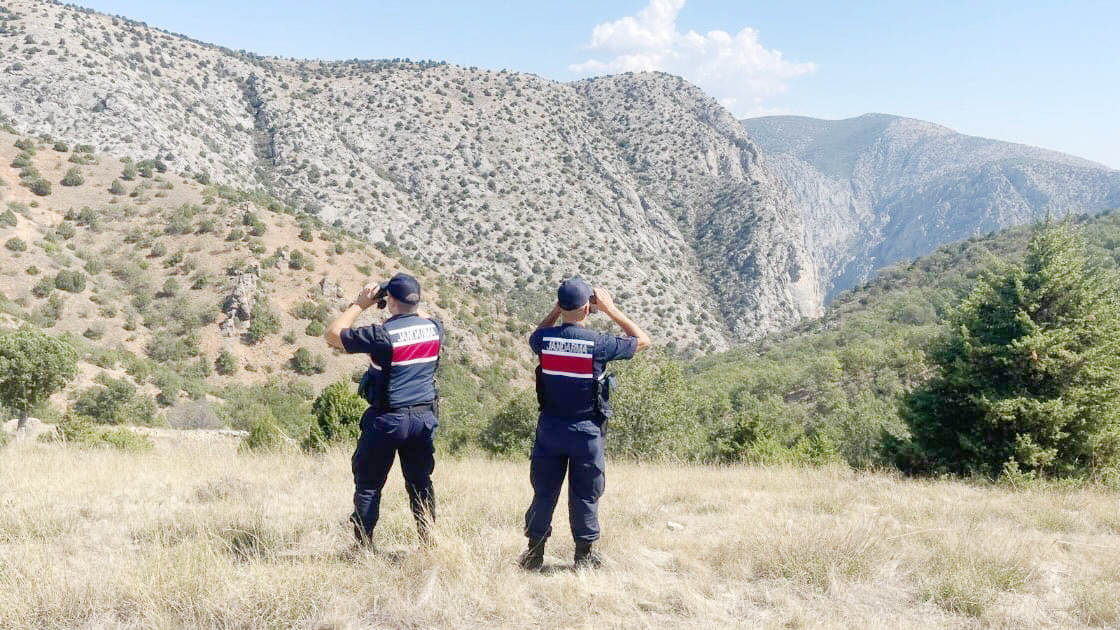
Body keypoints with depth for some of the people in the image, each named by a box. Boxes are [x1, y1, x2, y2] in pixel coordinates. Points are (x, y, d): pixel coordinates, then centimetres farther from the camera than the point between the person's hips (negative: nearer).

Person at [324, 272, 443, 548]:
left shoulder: (382, 334, -18)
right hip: (424, 417, 5)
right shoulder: (433, 328, -2)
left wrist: (360, 304, -4)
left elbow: (331, 334, -9)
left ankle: (364, 544, 14)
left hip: (387, 420, -5)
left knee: (369, 483, 9)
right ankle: (428, 542, 17)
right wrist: (411, 305, 17)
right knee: (420, 482, 15)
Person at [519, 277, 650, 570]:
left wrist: (556, 311, 11)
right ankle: (584, 555, 20)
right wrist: (610, 309, -2)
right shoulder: (598, 344, -17)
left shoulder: (544, 339, -9)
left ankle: (534, 553, 22)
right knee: (584, 495, 10)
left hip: (550, 428, 3)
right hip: (586, 431, -3)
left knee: (544, 491, 13)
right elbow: (642, 340, -2)